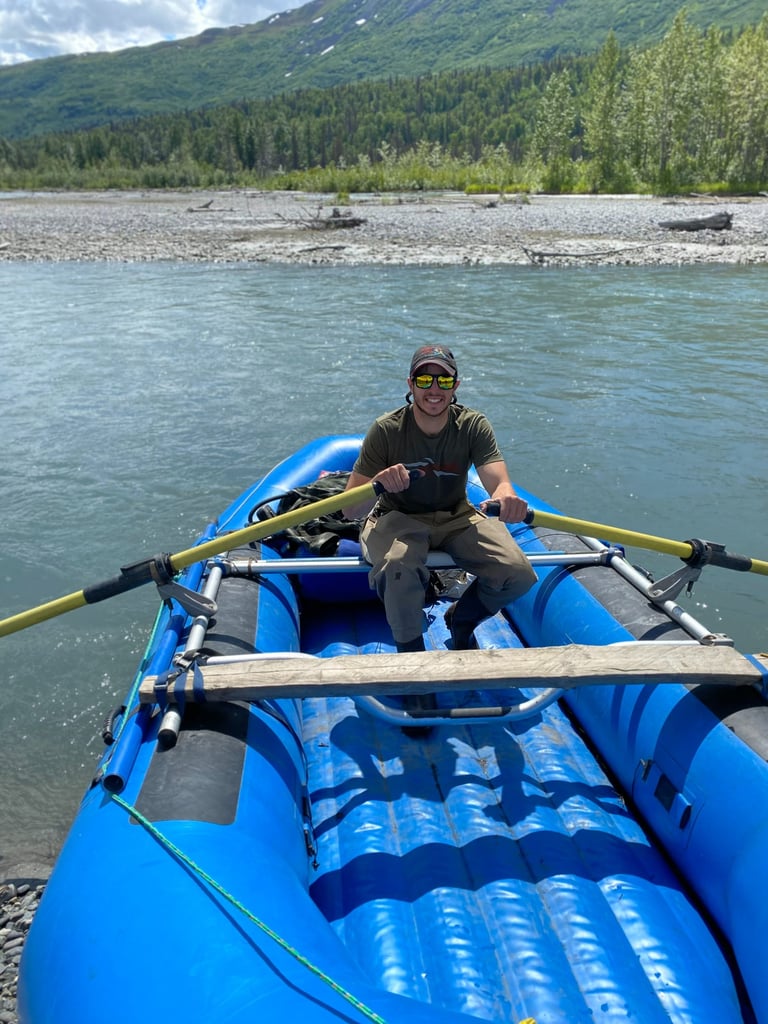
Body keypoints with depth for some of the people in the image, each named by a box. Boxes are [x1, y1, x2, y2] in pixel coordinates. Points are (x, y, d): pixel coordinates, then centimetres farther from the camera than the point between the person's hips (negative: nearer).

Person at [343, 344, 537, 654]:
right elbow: (350, 510, -21)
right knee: (398, 567, -37)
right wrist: (378, 483, -45)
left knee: (519, 575, -18)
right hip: (398, 520, -3)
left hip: (457, 518, 3)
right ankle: (411, 649, -8)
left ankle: (461, 620, 15)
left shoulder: (473, 426, -11)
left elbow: (499, 482, -27)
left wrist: (505, 496, -54)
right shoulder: (386, 430, -18)